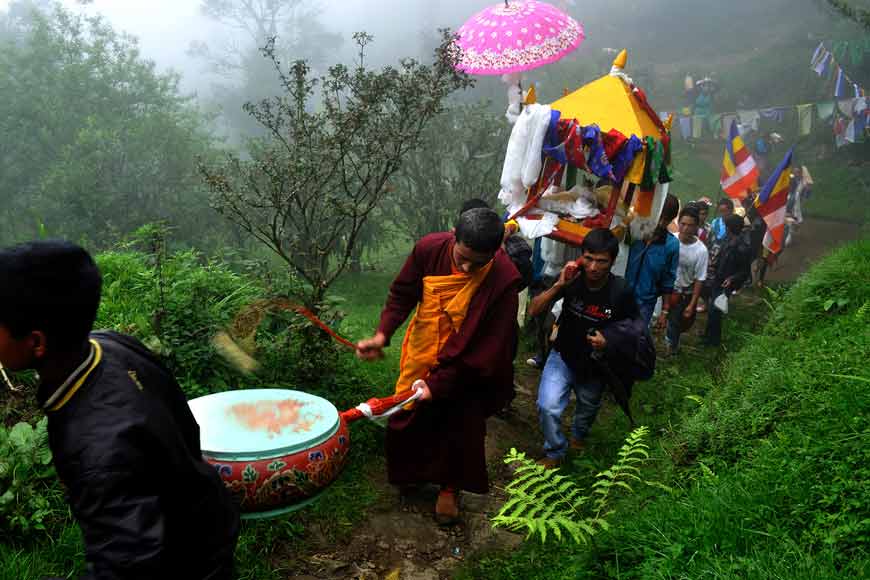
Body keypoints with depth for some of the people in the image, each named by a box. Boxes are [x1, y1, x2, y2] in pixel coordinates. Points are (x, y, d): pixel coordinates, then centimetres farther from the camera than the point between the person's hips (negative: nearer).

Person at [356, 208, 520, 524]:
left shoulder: (503, 279, -30)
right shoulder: (429, 249, -22)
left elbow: (489, 344, -25)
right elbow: (402, 294, -7)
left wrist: (439, 383, -25)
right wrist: (382, 335, -22)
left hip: (467, 367, -3)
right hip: (422, 352, 3)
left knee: (462, 427, 10)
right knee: (408, 416, 17)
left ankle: (451, 486, 38)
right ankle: (410, 472, 47)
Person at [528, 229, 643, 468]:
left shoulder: (620, 291, -23)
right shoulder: (572, 278, -20)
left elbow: (637, 322, -5)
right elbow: (534, 309, -20)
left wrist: (609, 341, -21)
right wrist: (559, 285, -34)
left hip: (594, 365, 1)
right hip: (563, 357, -1)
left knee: (588, 410, 26)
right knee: (548, 407, -21)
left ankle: (579, 437, 61)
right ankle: (555, 452, 7)